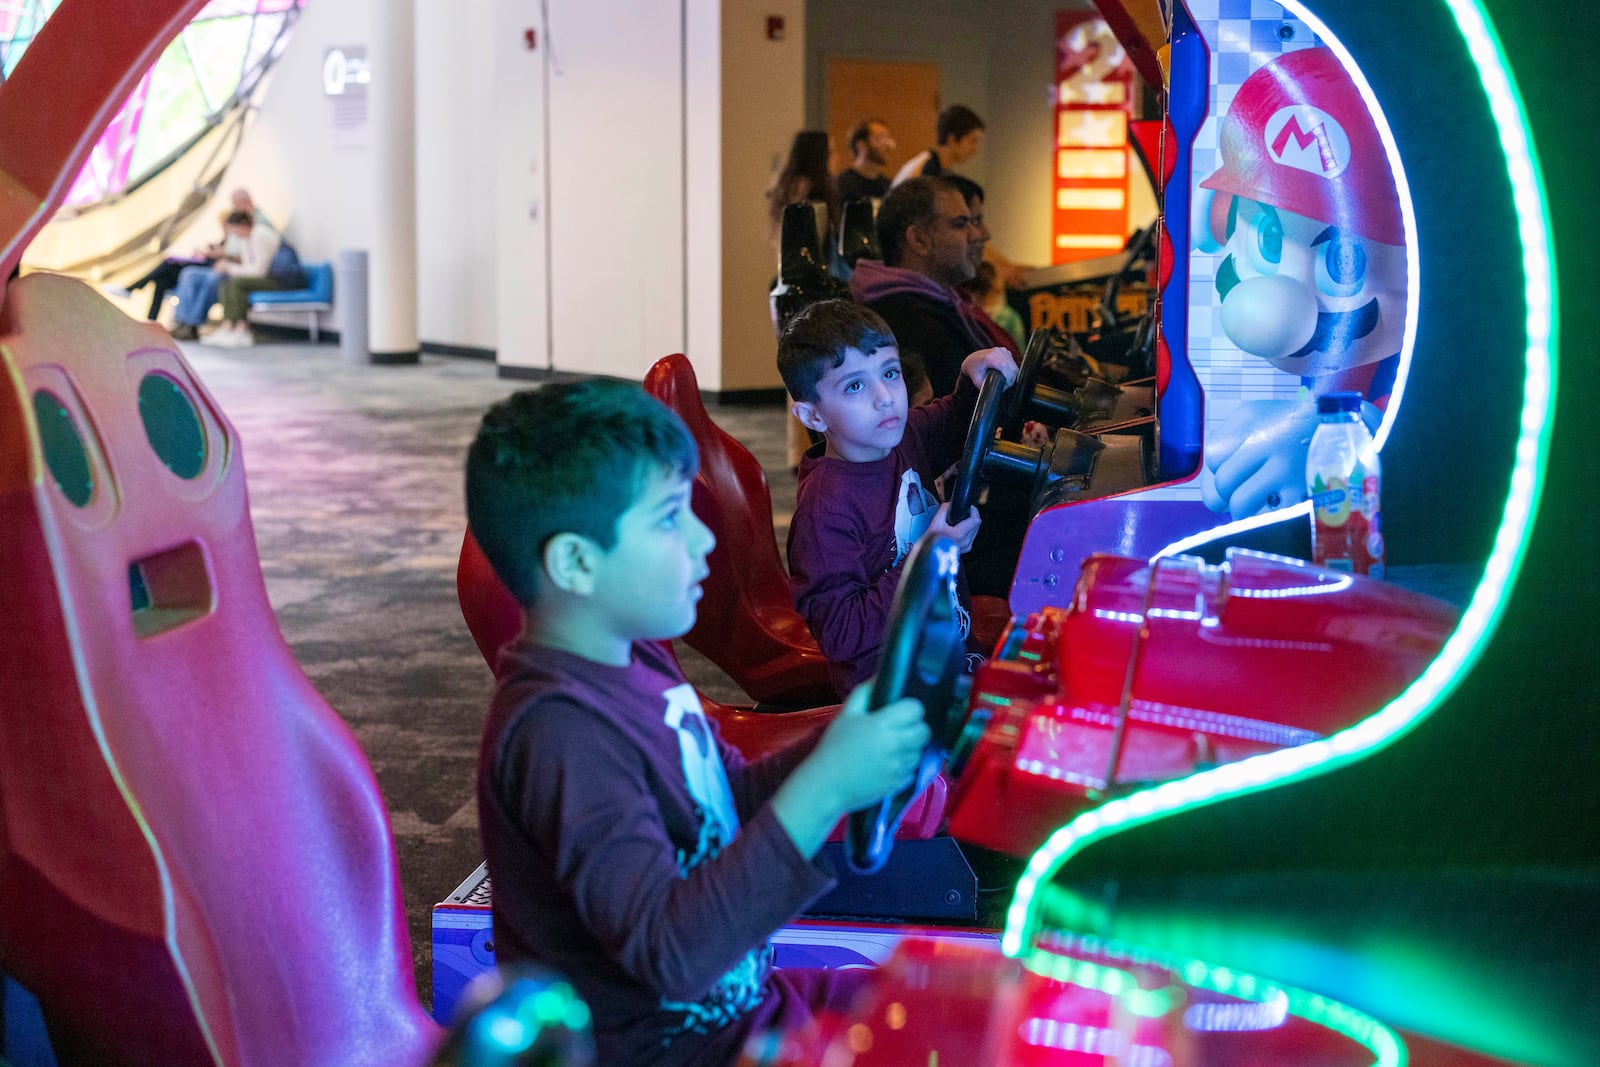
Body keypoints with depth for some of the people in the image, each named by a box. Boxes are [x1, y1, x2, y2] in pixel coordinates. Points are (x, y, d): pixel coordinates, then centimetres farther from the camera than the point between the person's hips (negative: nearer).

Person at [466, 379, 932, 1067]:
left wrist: (854, 739, -2)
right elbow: (671, 951, -34)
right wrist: (825, 788, -37)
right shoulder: (560, 733, -28)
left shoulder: (637, 661, 3)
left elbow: (738, 798, 15)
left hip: (730, 1004, 10)